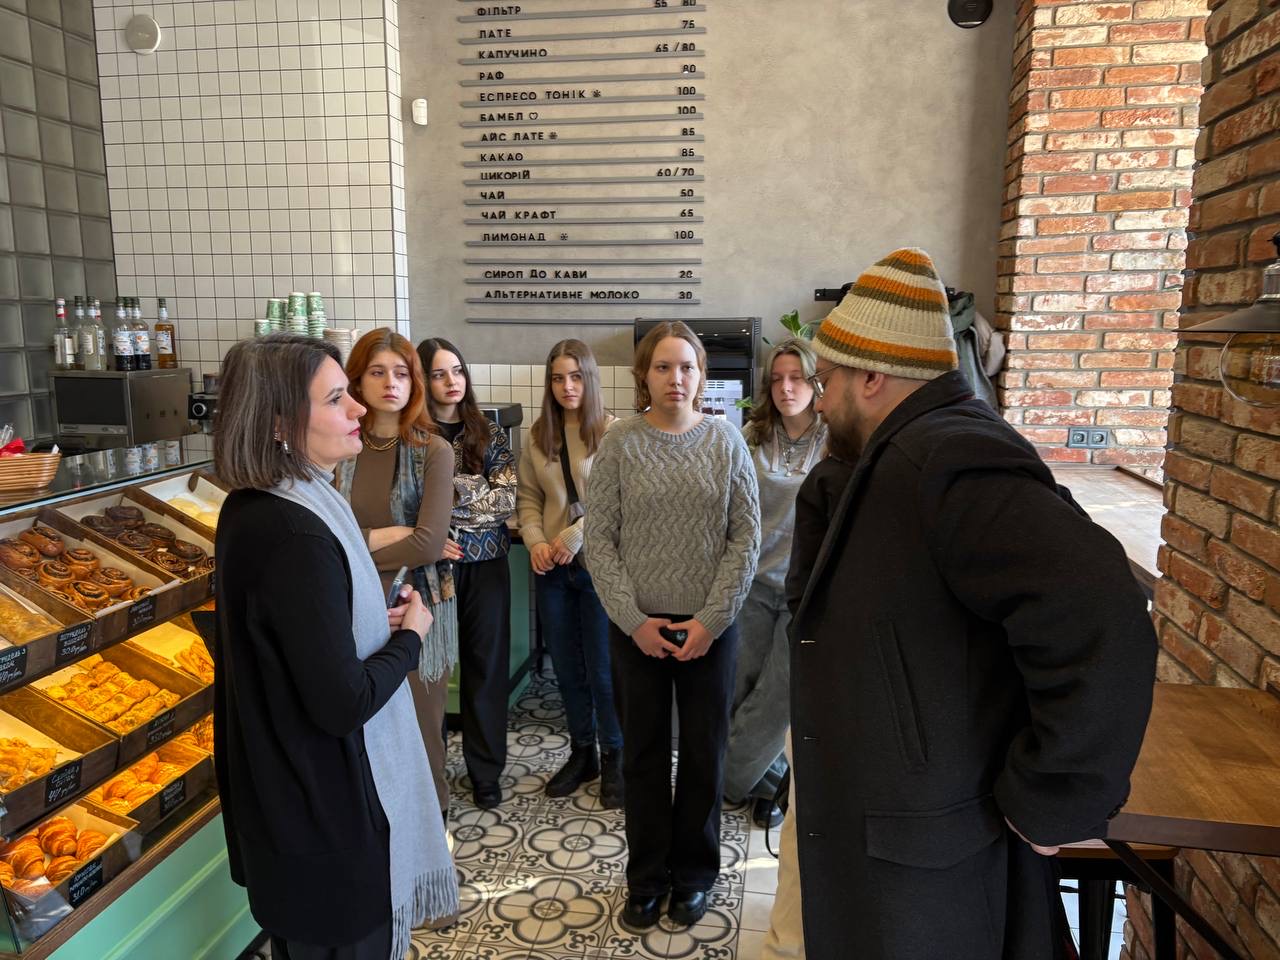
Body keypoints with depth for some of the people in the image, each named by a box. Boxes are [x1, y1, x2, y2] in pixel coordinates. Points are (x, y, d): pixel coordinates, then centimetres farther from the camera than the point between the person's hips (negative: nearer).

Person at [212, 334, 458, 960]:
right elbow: (343, 703, -28)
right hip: (324, 810, -9)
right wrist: (409, 636, -12)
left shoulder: (253, 509, 0)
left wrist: (374, 622, 0)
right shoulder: (297, 537, -30)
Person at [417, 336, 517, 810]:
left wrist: (448, 491, -15)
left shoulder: (488, 433, 4)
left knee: (487, 665, 9)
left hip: (486, 563, 2)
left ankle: (486, 771, 24)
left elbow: (507, 497, -7)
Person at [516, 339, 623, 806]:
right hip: (552, 569, 5)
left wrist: (575, 535, -17)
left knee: (603, 669, 4)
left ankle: (614, 757, 24)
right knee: (567, 667, 14)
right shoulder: (538, 435, 7)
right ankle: (582, 753, 32)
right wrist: (535, 541, -6)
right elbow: (528, 498, 9)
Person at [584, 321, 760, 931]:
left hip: (710, 625, 0)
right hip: (638, 627, 0)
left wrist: (712, 618, -9)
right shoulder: (619, 445, -3)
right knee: (644, 752, 11)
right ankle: (647, 876, 29)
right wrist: (634, 619, -10)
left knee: (704, 751, 11)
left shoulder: (726, 441, -1)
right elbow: (599, 540, -4)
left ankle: (694, 872, 31)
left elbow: (747, 537, -3)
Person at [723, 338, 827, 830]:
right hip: (754, 582, 3)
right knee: (742, 689, 10)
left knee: (777, 694, 4)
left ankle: (728, 778, 26)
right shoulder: (752, 437, 1)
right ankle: (767, 778, 32)